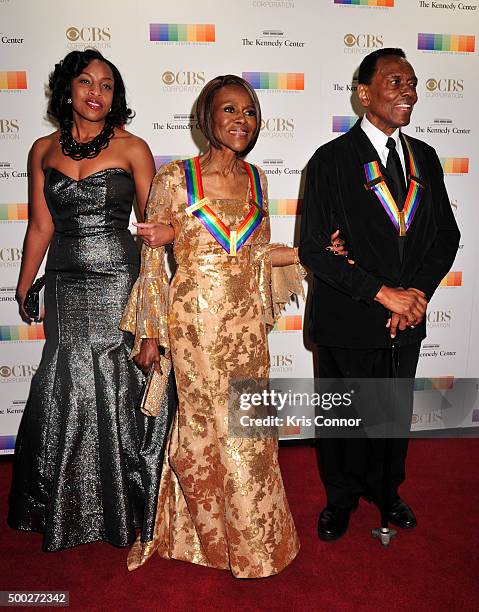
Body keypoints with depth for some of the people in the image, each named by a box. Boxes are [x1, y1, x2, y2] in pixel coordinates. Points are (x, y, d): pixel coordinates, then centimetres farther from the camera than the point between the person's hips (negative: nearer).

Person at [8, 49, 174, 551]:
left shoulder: (131, 148, 2)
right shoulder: (44, 150, 10)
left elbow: (153, 218, 4)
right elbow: (40, 227, 12)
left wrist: (164, 231, -20)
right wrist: (23, 289, 13)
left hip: (119, 283, -3)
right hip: (66, 285, 3)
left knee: (119, 393, 1)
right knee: (67, 396, 7)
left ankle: (126, 508, 24)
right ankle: (69, 512, 30)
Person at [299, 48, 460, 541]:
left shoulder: (425, 158, 7)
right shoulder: (331, 160, -9)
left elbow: (446, 235, 8)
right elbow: (315, 248, -14)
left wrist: (419, 292, -9)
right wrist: (383, 292, -18)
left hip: (407, 320, 5)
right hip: (348, 322, -4)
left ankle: (385, 490, 45)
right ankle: (341, 498, 38)